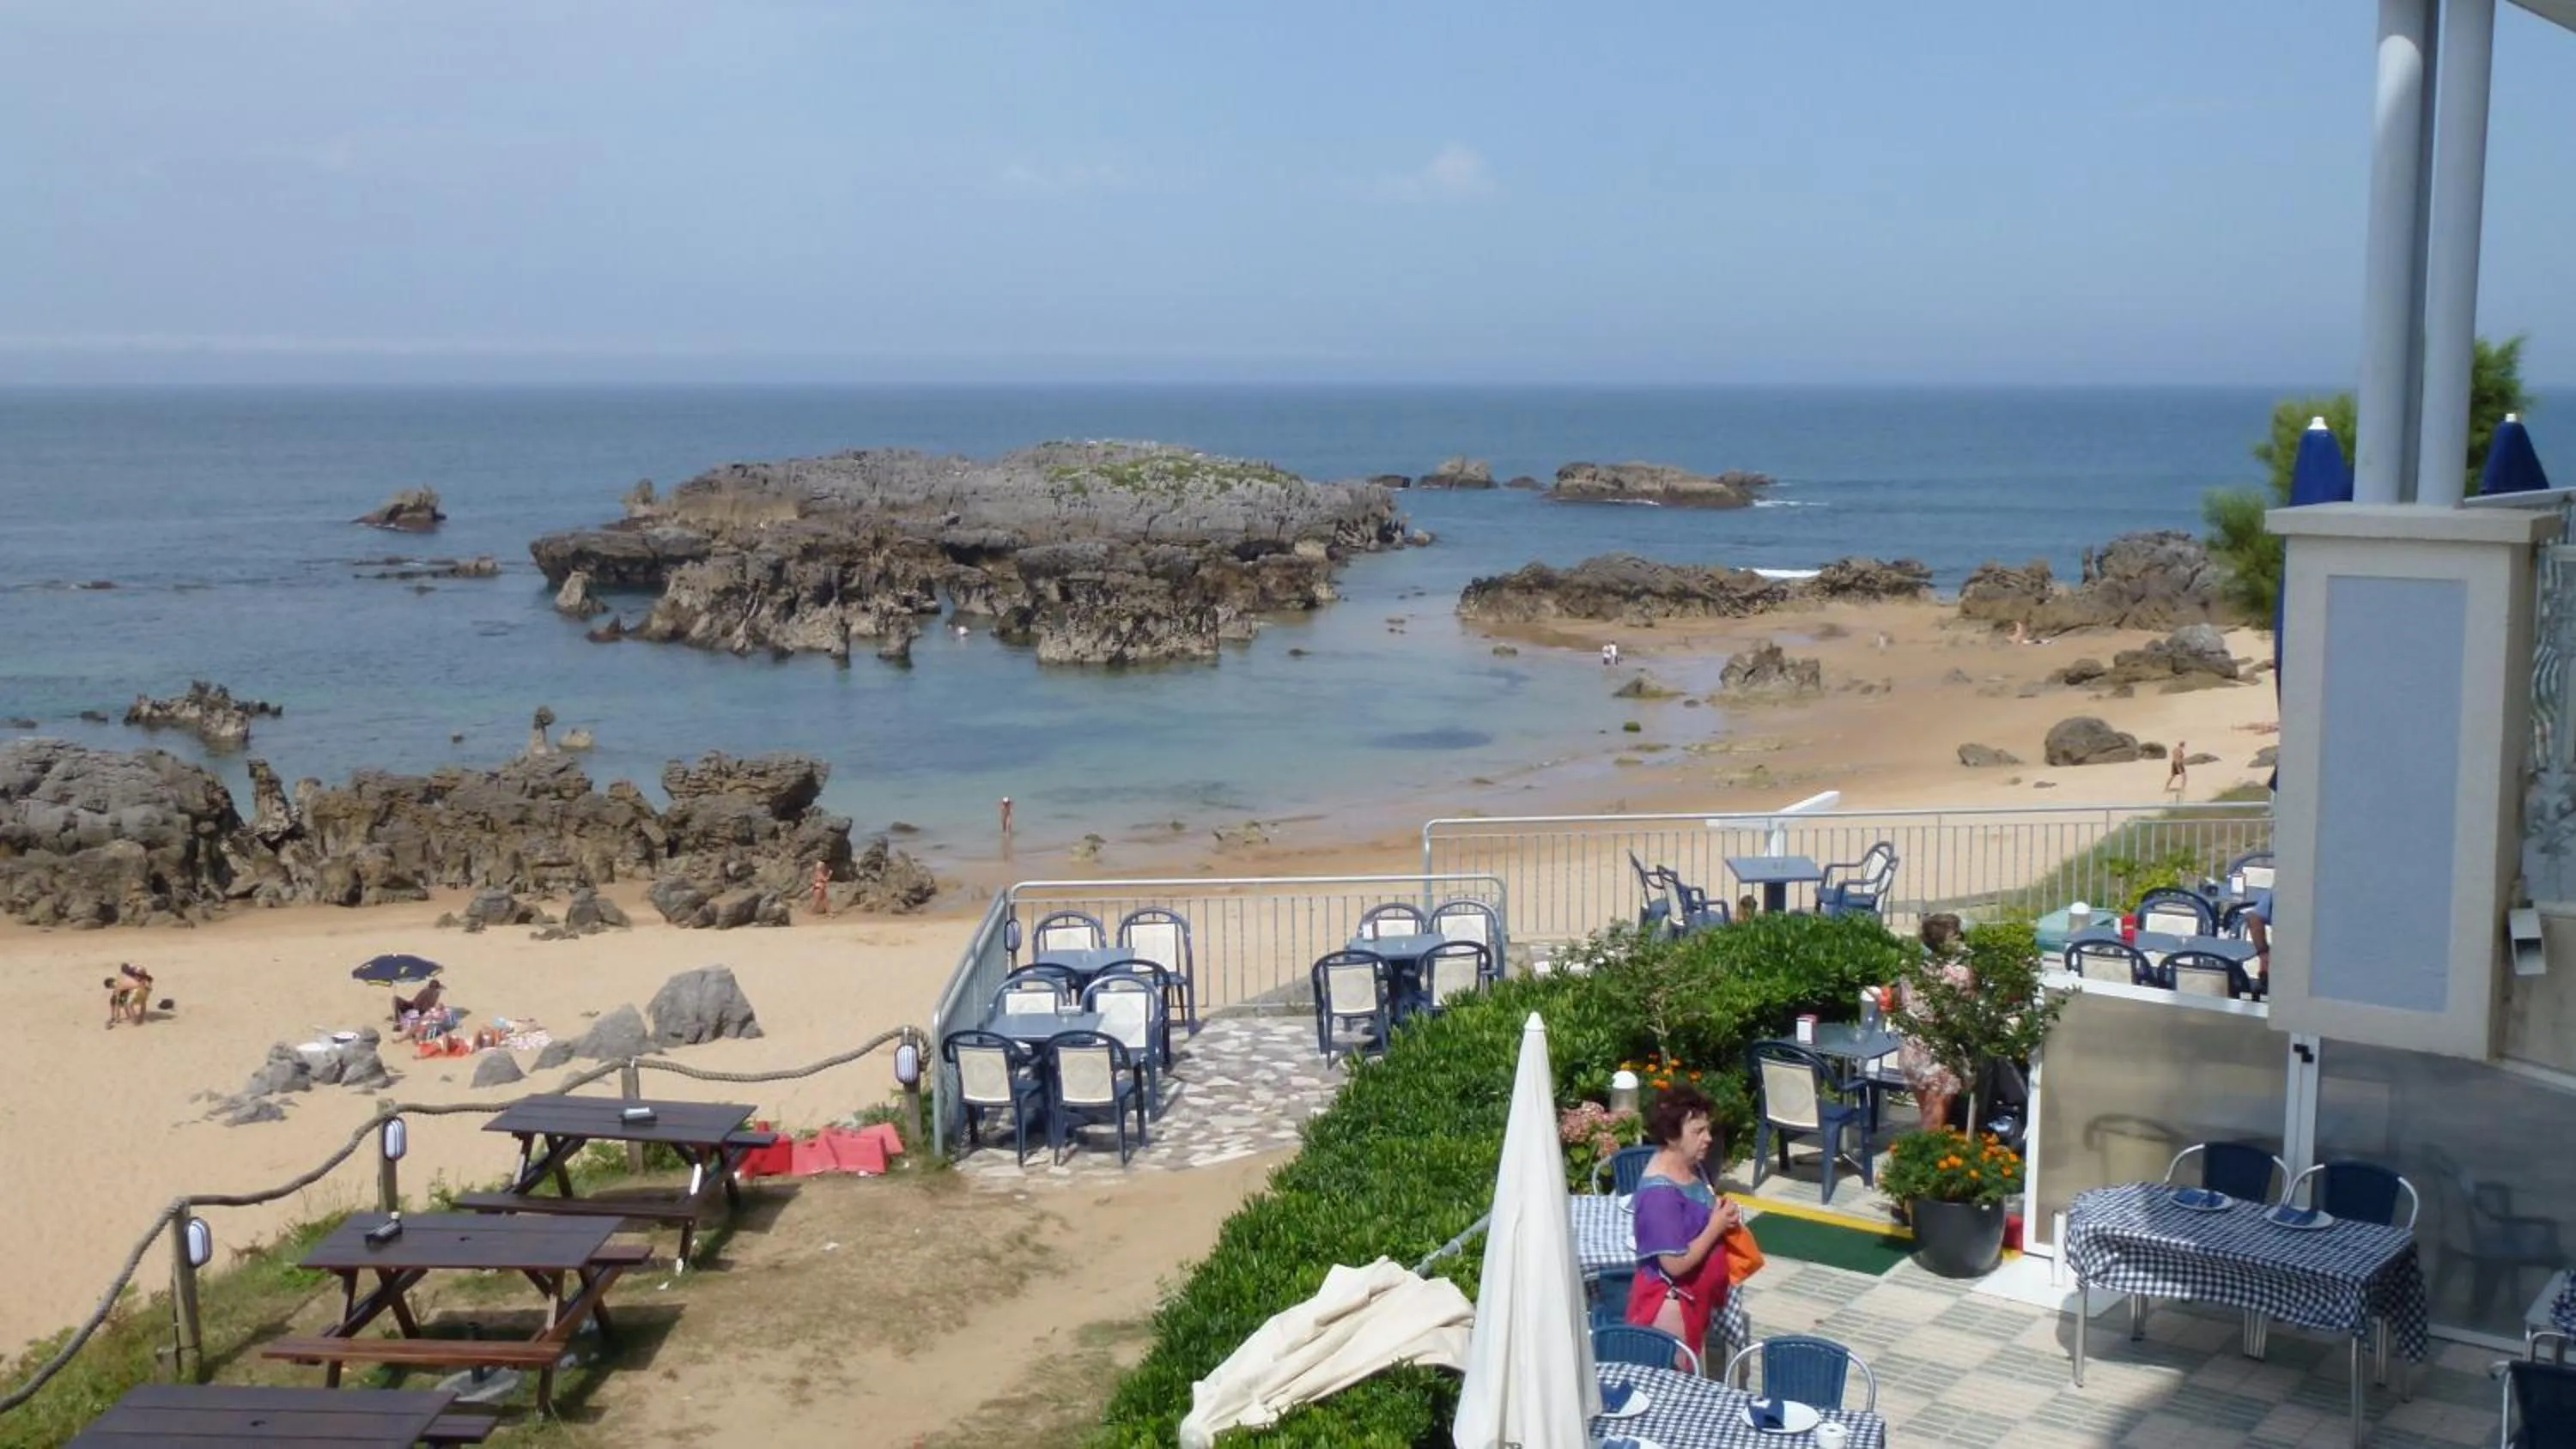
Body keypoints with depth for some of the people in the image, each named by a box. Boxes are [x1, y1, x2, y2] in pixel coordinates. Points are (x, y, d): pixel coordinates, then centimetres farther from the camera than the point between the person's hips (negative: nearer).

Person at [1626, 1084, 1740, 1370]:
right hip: (1668, 1301, -9)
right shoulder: (1660, 1192, -28)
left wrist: (1723, 1215, -3)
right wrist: (1717, 1226, -19)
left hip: (1696, 1294, 9)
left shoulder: (1690, 1168, 0)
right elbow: (1676, 1263, -28)